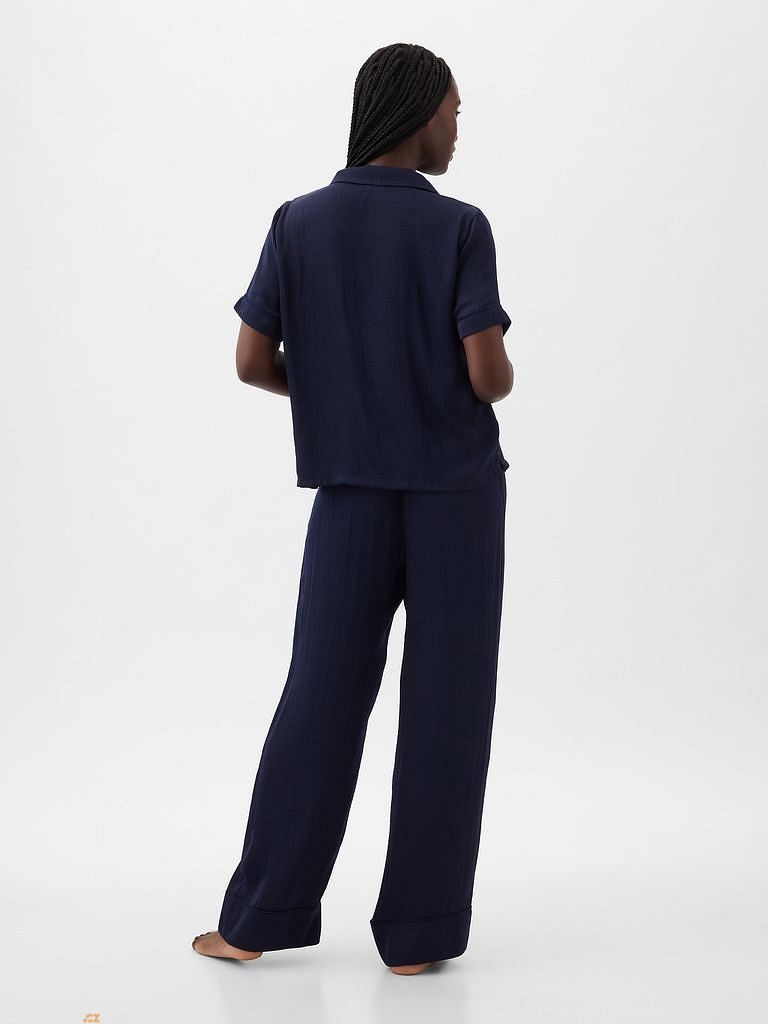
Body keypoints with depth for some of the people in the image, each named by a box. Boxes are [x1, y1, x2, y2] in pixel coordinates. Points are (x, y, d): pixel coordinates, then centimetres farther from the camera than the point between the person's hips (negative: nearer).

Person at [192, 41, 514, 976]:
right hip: (457, 488, -3)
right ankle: (418, 929, 5)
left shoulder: (297, 224, 2)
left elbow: (252, 361, 1)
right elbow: (489, 373, -13)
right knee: (445, 702, 3)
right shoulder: (460, 229, -7)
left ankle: (259, 915, 8)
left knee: (321, 695, 7)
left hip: (351, 492, 3)